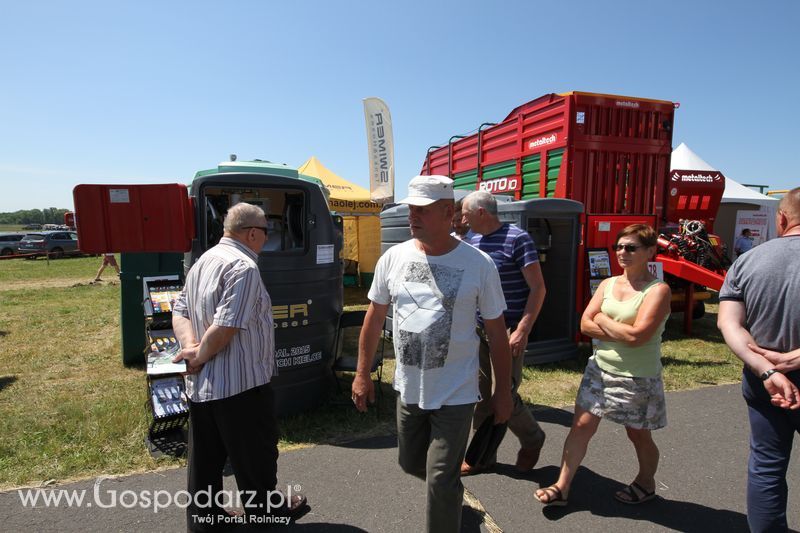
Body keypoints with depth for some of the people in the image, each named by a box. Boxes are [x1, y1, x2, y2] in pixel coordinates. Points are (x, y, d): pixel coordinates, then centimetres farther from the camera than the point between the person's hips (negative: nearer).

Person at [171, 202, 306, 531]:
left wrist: (190, 346, -5)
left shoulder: (204, 261, 10)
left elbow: (180, 310, 9)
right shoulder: (244, 267, -20)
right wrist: (200, 356, -12)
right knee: (255, 451, 12)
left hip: (200, 385, 9)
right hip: (241, 382, -8)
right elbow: (227, 325, -27)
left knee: (205, 456, 19)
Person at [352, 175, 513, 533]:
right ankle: (451, 490, 55)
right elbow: (374, 318, 5)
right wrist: (362, 374, 6)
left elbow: (496, 332, -4)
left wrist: (503, 391, -1)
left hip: (455, 394, -4)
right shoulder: (393, 258, -4)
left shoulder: (478, 264, -12)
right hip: (407, 389, 5)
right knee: (410, 463, 23)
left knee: (440, 482, 2)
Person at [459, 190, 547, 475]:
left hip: (508, 331, -6)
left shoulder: (517, 238, -12)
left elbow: (538, 288, -14)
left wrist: (522, 330, -20)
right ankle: (483, 454, 27)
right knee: (480, 393, 11)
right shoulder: (471, 240, 10)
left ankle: (532, 439, 28)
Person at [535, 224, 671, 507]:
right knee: (581, 425, 3)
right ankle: (562, 487, 13)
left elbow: (637, 335, -25)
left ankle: (646, 484, 43)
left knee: (639, 435, 15)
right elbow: (586, 324, -5)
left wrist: (603, 320, -11)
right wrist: (622, 333, -17)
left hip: (638, 378, -4)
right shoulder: (608, 284, 4)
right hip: (600, 369, 5)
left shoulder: (658, 290, -13)